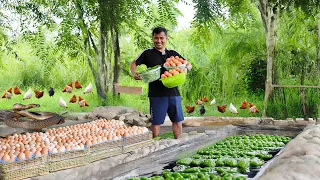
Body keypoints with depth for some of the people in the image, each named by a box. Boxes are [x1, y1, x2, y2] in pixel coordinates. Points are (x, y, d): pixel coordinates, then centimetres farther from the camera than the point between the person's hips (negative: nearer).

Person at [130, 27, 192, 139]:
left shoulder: (173, 54, 12)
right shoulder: (148, 53, 4)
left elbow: (189, 64, 17)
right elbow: (134, 63, 12)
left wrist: (186, 69, -6)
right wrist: (134, 73, -8)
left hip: (173, 93, 3)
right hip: (156, 94, -3)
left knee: (177, 120, 10)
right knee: (156, 122, 2)